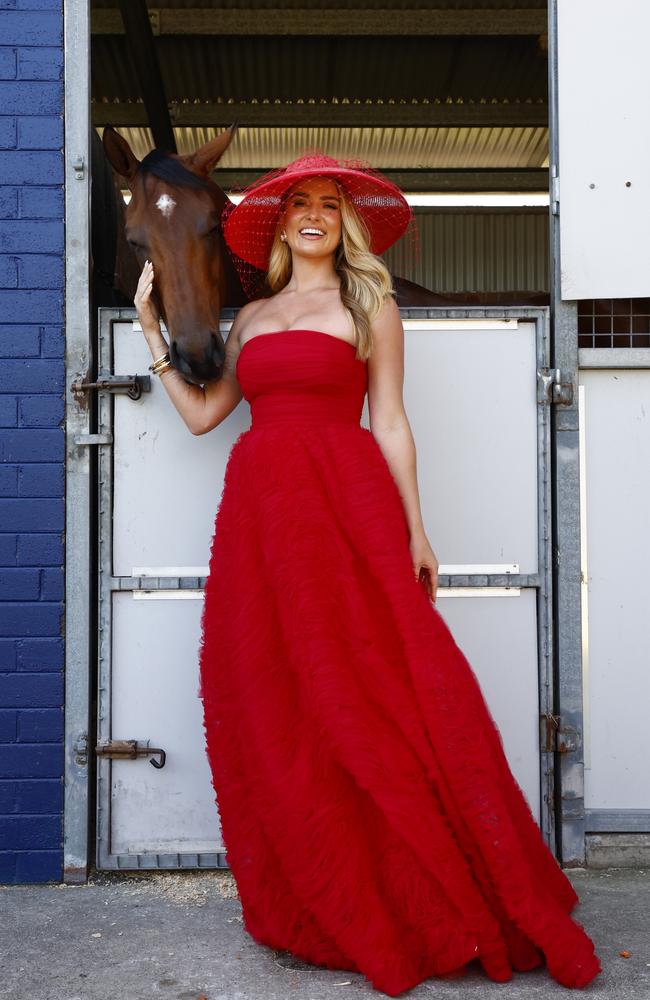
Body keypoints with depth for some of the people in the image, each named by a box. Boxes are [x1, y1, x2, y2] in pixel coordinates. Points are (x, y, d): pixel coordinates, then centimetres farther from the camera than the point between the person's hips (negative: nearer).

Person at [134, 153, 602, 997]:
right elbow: (202, 413, 16)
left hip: (344, 507, -4)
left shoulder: (368, 307, 8)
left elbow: (390, 423, 3)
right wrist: (151, 326, 19)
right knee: (274, 712, 3)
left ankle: (420, 910, 8)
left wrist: (415, 533, -3)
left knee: (368, 702, -7)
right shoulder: (252, 317, 20)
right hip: (258, 515, 5)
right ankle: (326, 912, 17)